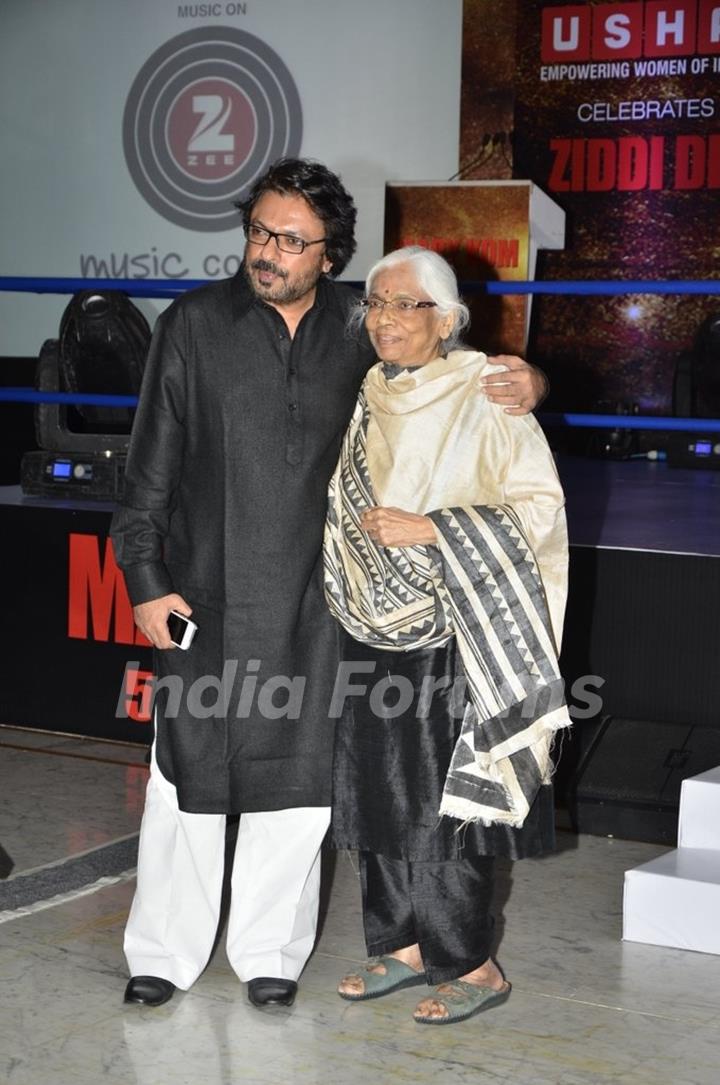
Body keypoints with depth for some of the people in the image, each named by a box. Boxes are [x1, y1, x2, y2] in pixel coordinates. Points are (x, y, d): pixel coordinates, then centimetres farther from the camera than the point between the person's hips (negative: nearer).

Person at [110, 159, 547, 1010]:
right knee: (187, 777, 4)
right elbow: (150, 466, 0)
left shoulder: (358, 325, 3)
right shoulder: (195, 324, -2)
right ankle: (164, 955, 18)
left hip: (310, 599, 2)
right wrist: (144, 580, -4)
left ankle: (269, 954, 23)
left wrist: (519, 382, -4)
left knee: (296, 780, 8)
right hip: (206, 596, -2)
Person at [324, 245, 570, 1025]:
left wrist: (428, 530, -20)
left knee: (440, 808, -4)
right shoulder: (366, 401, 9)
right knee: (376, 794, 10)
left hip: (451, 641, -6)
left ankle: (472, 967, 10)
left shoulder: (484, 398, -10)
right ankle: (405, 946, 24)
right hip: (372, 637, 7)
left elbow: (539, 507, -15)